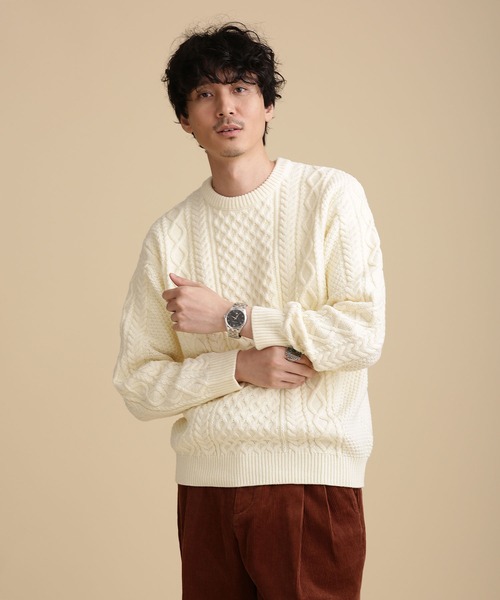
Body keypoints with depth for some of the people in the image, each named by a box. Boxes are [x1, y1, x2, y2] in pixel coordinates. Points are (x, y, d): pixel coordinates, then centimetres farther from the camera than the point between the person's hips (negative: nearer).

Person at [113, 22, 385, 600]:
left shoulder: (331, 196, 0)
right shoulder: (169, 235, 6)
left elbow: (364, 334, -9)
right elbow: (138, 385, 4)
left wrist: (231, 318, -9)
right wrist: (241, 366, -12)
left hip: (313, 477, -2)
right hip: (207, 484, 3)